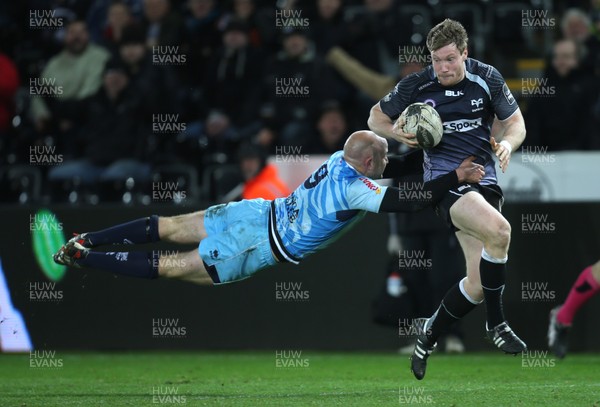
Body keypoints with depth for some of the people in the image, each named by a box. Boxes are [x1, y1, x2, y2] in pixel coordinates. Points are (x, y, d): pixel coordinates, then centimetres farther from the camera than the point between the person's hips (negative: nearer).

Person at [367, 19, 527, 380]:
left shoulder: (487, 79, 2)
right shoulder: (416, 86, -1)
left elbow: (516, 123, 11)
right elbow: (376, 117, 13)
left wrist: (507, 143, -12)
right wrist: (395, 131, -9)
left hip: (483, 177, 4)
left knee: (479, 284, -3)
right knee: (499, 230, -33)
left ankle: (430, 337, 22)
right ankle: (496, 323, -16)